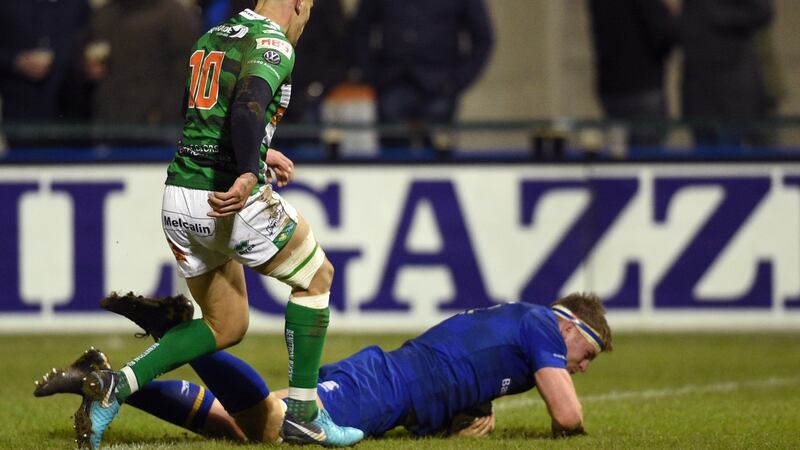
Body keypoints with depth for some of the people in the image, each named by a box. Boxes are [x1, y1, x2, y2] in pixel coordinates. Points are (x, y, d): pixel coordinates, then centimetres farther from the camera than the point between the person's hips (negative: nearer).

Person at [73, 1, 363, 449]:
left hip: (178, 202, 8)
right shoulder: (273, 45, -8)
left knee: (225, 327, 19)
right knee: (315, 275, 16)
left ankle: (116, 386, 1)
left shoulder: (210, 39, 17)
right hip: (231, 200, -8)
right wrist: (249, 174, -35)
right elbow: (247, 108, -27)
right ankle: (302, 412, 13)